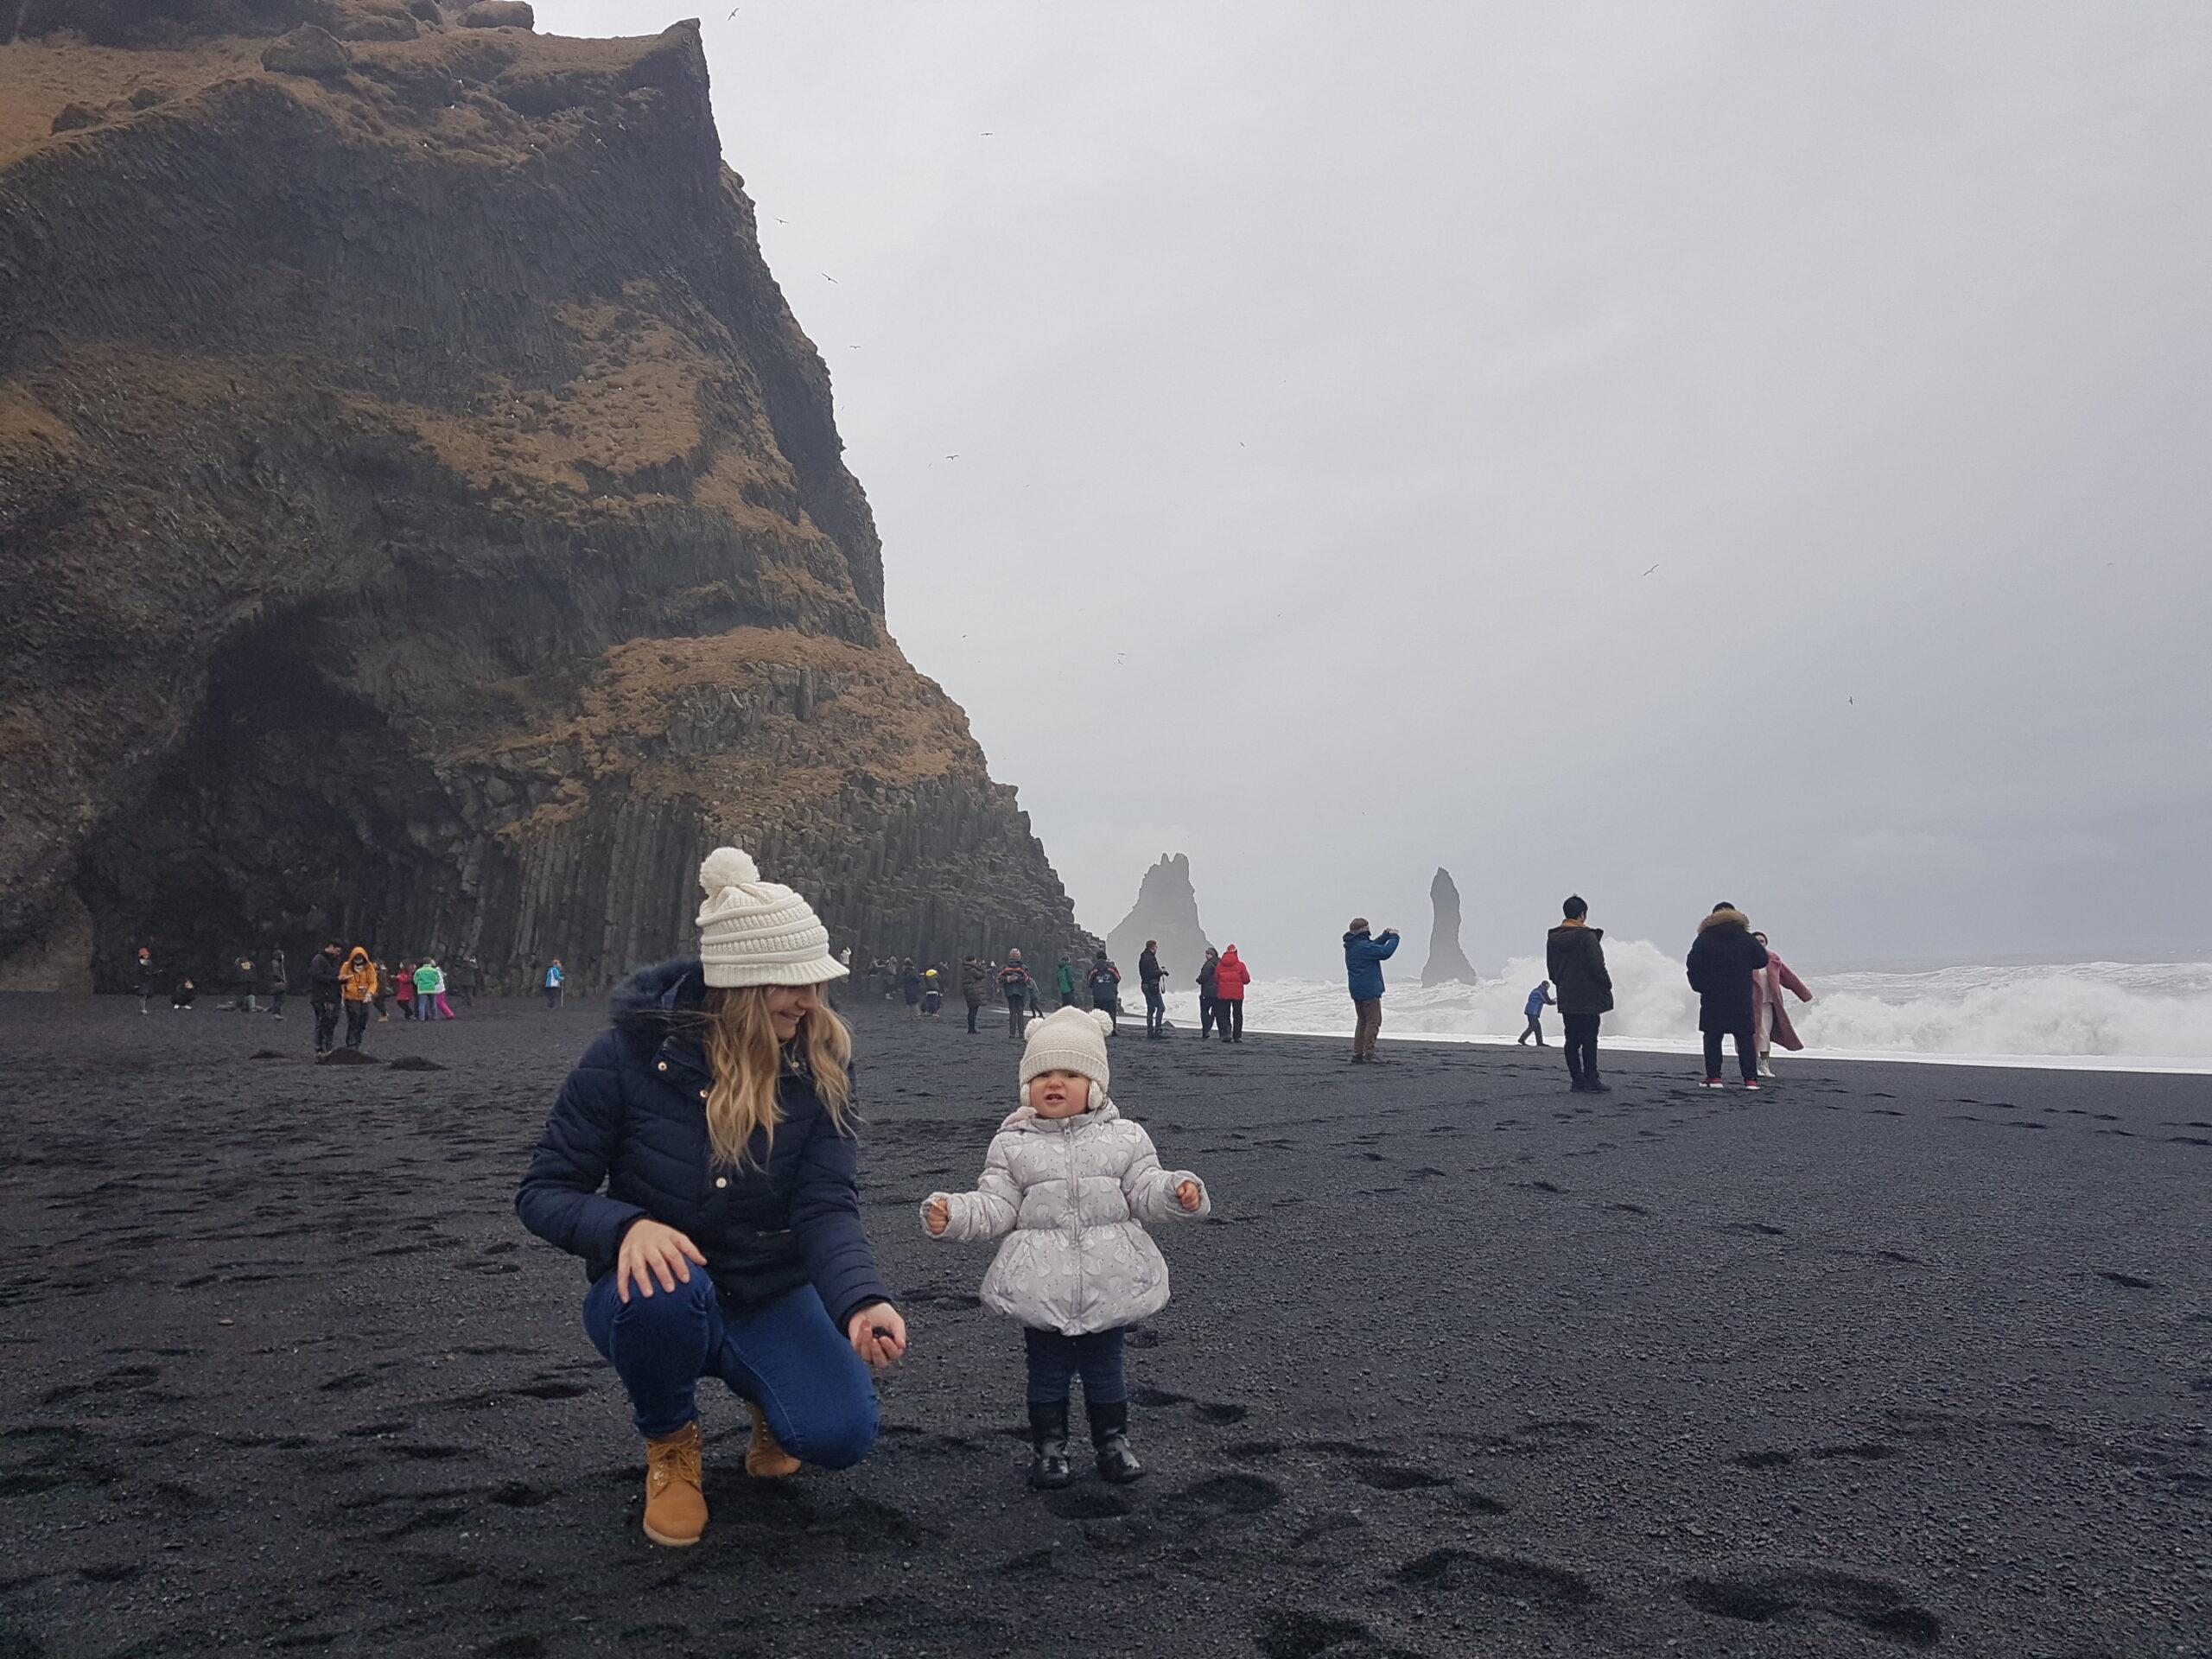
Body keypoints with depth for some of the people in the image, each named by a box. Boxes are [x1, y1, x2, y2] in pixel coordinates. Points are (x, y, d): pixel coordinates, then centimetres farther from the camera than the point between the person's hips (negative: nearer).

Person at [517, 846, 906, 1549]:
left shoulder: (820, 1062, -13)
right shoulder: (629, 1057, -19)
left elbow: (827, 1206, -18)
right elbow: (544, 1192, -13)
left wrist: (861, 1300, -39)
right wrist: (628, 1226, -35)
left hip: (769, 1298, 2)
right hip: (650, 1298, -1)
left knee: (840, 1434, -22)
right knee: (667, 1286, -37)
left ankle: (762, 1391, 17)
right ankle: (670, 1441, -2)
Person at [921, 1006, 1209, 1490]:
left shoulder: (1124, 1139, 1)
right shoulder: (1012, 1146, -1)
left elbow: (1145, 1191, 0)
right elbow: (995, 1207, -3)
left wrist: (1179, 1191, -20)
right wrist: (952, 1215, -19)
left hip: (1109, 1286, 1)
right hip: (1041, 1288, 0)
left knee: (1105, 1368, 14)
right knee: (1047, 1372, 11)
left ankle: (1112, 1440, 32)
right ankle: (1048, 1445, 28)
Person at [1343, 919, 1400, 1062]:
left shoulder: (1351, 946, 12)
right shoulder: (1363, 946, -18)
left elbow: (1374, 947, 22)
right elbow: (1384, 952, -19)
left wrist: (1386, 936, 13)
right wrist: (1394, 938, -5)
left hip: (1357, 991, 10)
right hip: (1369, 990, -10)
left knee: (1362, 1021, 15)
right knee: (1374, 1021, -5)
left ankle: (1357, 1052, 13)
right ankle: (1368, 1053, -8)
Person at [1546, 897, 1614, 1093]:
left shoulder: (1552, 939, 7)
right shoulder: (1587, 937, -14)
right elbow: (1597, 967, -16)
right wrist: (1607, 985, 0)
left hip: (1566, 999, 6)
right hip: (1588, 998, -6)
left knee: (1571, 1040, 8)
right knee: (1589, 1040, -2)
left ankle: (1576, 1081, 10)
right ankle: (1591, 1081, -2)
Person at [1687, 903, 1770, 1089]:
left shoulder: (1704, 939, -1)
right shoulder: (1746, 938, 3)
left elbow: (1693, 966, -4)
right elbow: (1762, 960, 10)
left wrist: (1700, 987, 8)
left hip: (1712, 998, -1)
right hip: (1741, 998, 1)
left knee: (1712, 1037, 4)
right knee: (1745, 1037, 5)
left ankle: (1714, 1077, 0)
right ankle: (1750, 1078, 0)